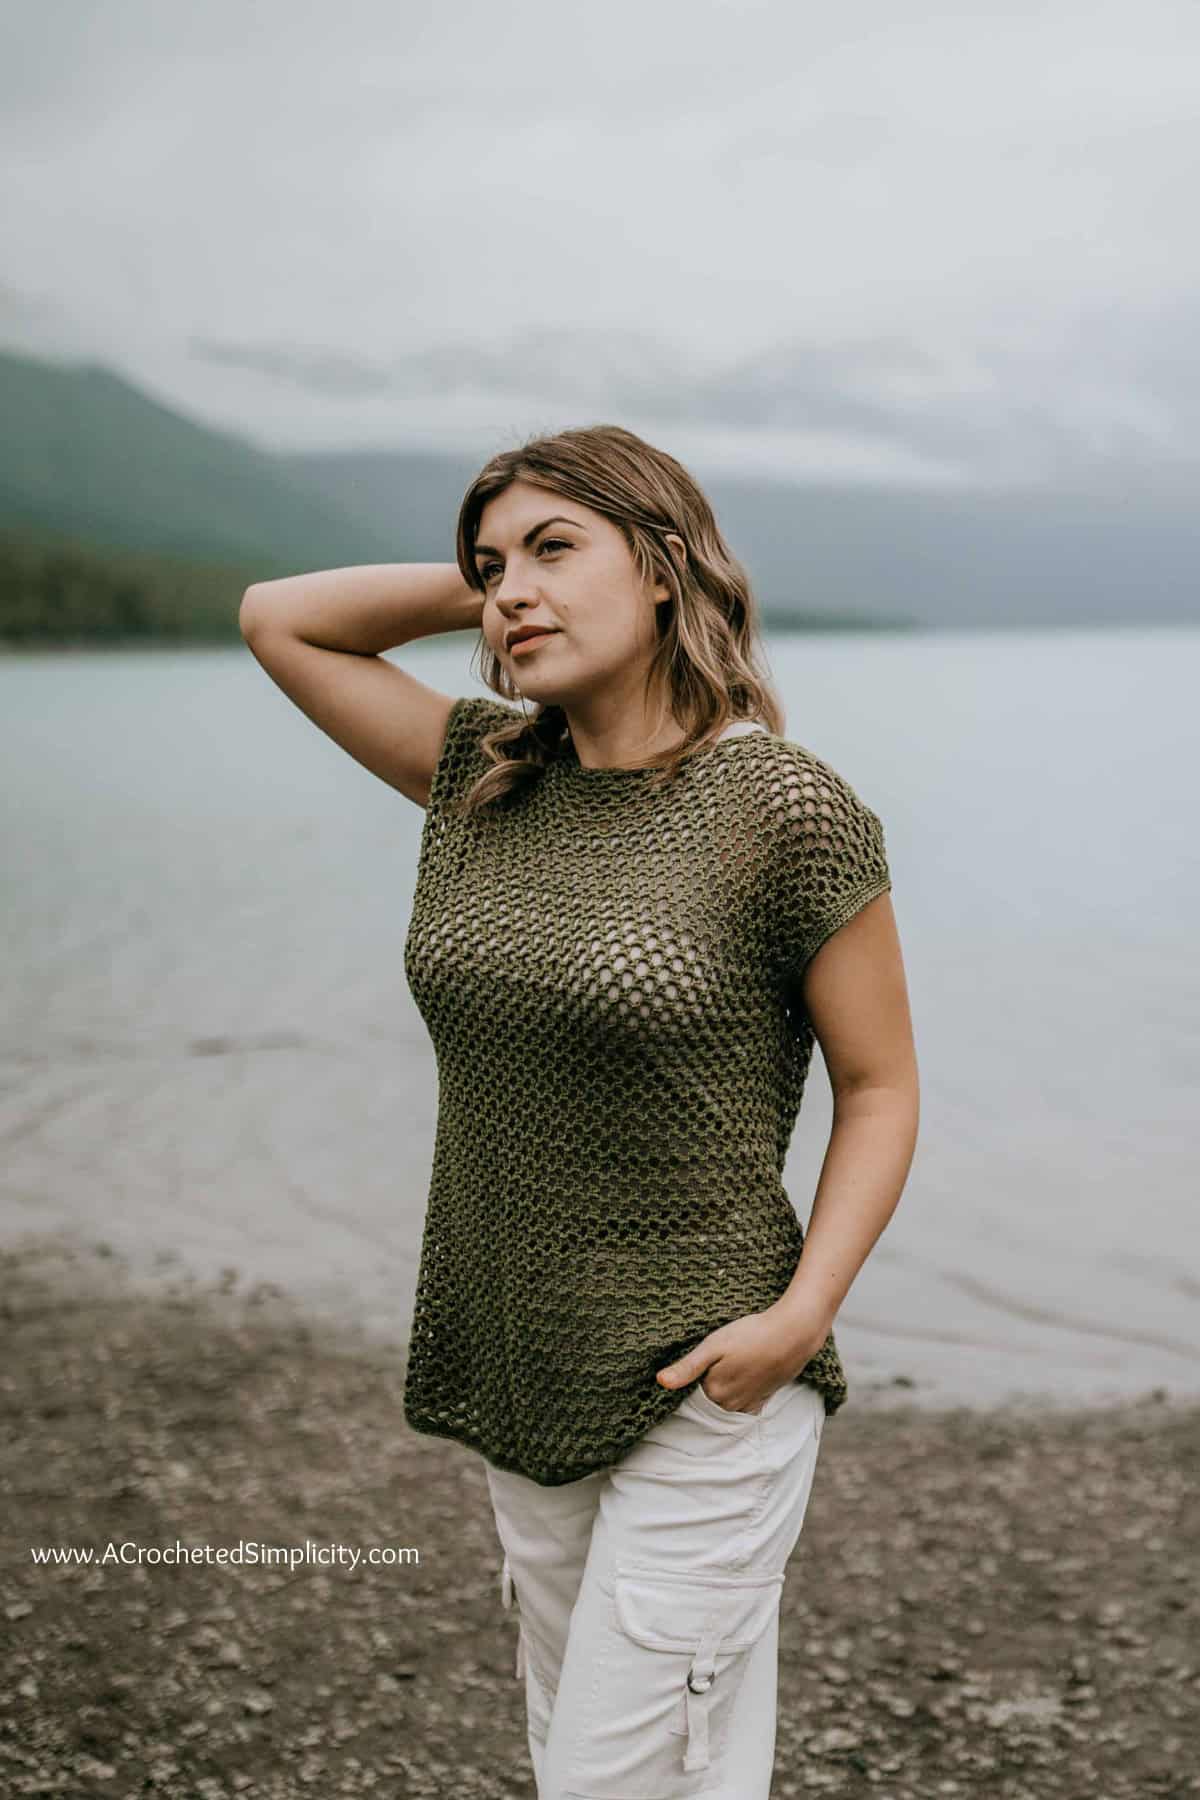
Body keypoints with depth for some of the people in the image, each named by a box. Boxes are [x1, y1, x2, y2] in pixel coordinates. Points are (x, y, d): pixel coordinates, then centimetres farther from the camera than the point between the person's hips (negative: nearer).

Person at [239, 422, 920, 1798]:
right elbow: (277, 618, 13)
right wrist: (487, 589, 4)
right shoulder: (484, 780, 4)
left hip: (703, 1389, -6)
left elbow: (881, 1085, -6)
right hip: (524, 1379, 6)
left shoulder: (787, 809, -12)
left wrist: (801, 1313, -17)